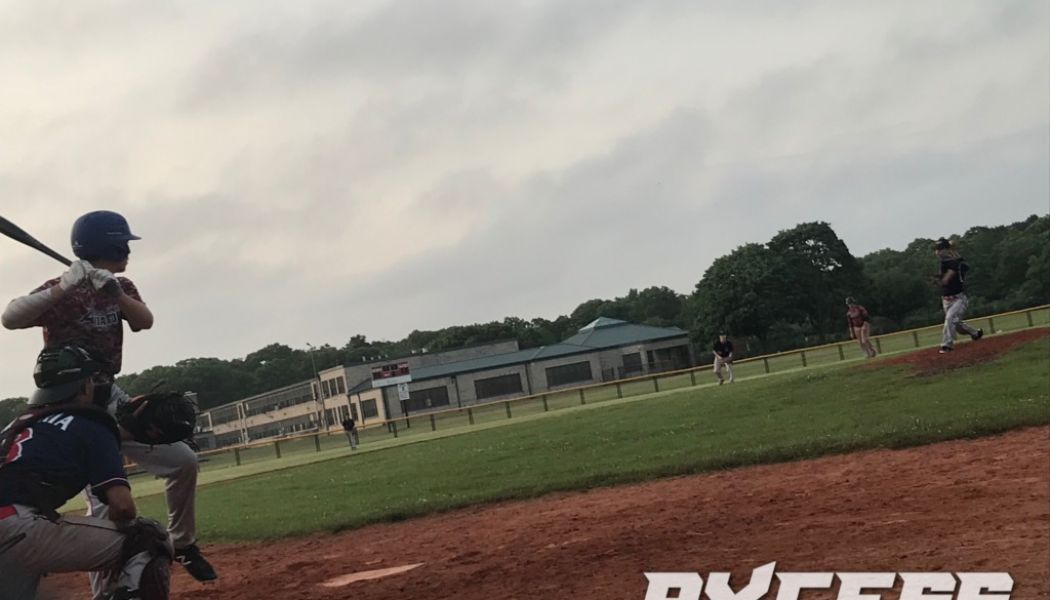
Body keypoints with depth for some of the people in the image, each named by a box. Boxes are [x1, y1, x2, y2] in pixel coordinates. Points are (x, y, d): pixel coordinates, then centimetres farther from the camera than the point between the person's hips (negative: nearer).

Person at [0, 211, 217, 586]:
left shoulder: (120, 288, 6)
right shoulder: (61, 291, -15)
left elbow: (145, 322, -13)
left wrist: (114, 292, -30)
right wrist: (65, 287, -40)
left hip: (111, 398, 7)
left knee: (182, 460, 9)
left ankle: (181, 544, 25)